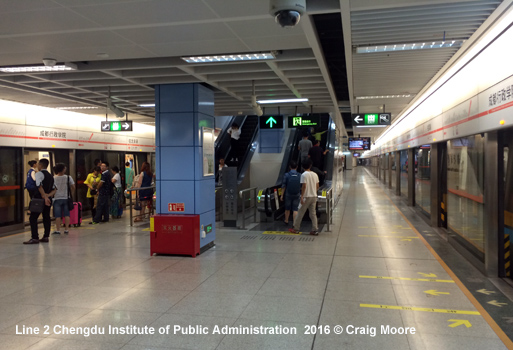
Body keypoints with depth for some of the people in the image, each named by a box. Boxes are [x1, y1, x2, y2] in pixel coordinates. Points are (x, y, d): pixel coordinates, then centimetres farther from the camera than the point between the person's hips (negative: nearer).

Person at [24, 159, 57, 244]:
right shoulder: (50, 176, 16)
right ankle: (46, 237, 15)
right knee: (46, 217, 13)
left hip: (40, 198, -8)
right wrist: (48, 195, -4)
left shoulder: (39, 174, -8)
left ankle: (35, 238, -11)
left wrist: (44, 196, -23)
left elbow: (39, 186, -22)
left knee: (33, 218, -5)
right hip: (48, 199, 8)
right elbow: (54, 189, 10)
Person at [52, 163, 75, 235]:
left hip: (57, 198, -1)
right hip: (66, 198, 1)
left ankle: (58, 230, 4)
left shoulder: (53, 178, -5)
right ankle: (66, 229, 9)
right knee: (66, 214, 7)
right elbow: (73, 187, -2)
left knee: (58, 215, 3)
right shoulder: (68, 177, -3)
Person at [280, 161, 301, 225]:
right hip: (297, 195, 0)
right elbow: (301, 186, 2)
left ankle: (286, 221, 35)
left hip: (288, 194, 0)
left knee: (287, 208, 17)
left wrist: (282, 195, -1)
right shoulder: (300, 175, -3)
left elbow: (283, 186, -7)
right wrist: (301, 195, 14)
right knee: (295, 209, 3)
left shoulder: (286, 175, -9)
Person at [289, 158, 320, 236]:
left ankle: (296, 229, 11)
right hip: (314, 196, 6)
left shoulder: (304, 175, -11)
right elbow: (317, 186, 11)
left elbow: (304, 186, -16)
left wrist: (302, 197, -14)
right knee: (313, 213, 9)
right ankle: (315, 230, 6)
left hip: (307, 197, -6)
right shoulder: (315, 174, 7)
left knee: (300, 213, 4)